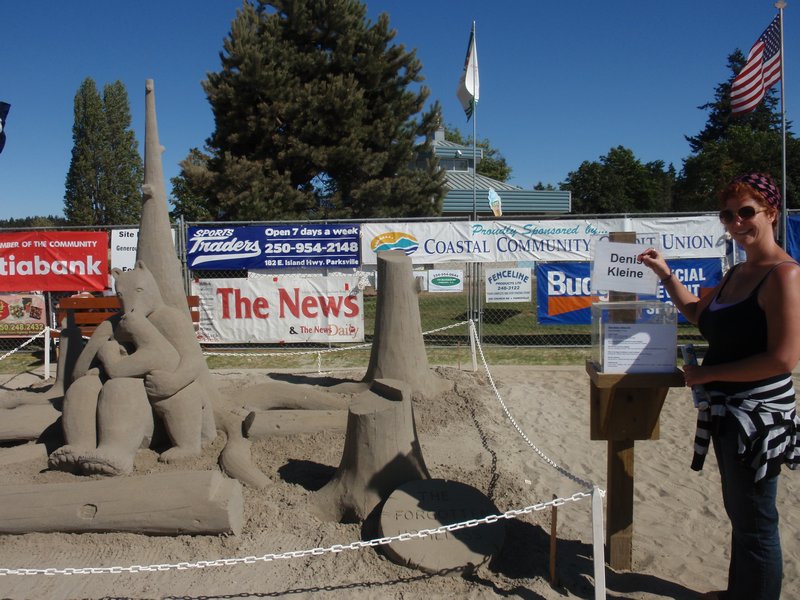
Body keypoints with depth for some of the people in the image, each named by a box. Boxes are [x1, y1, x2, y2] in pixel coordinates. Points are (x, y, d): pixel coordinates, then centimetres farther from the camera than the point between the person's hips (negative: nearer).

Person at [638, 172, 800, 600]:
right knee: (739, 513, 22)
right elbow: (699, 313, 25)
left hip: (758, 416, -9)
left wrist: (709, 373, -17)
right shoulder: (736, 274, 10)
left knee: (754, 522, 4)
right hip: (728, 412, 9)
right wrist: (665, 274, 16)